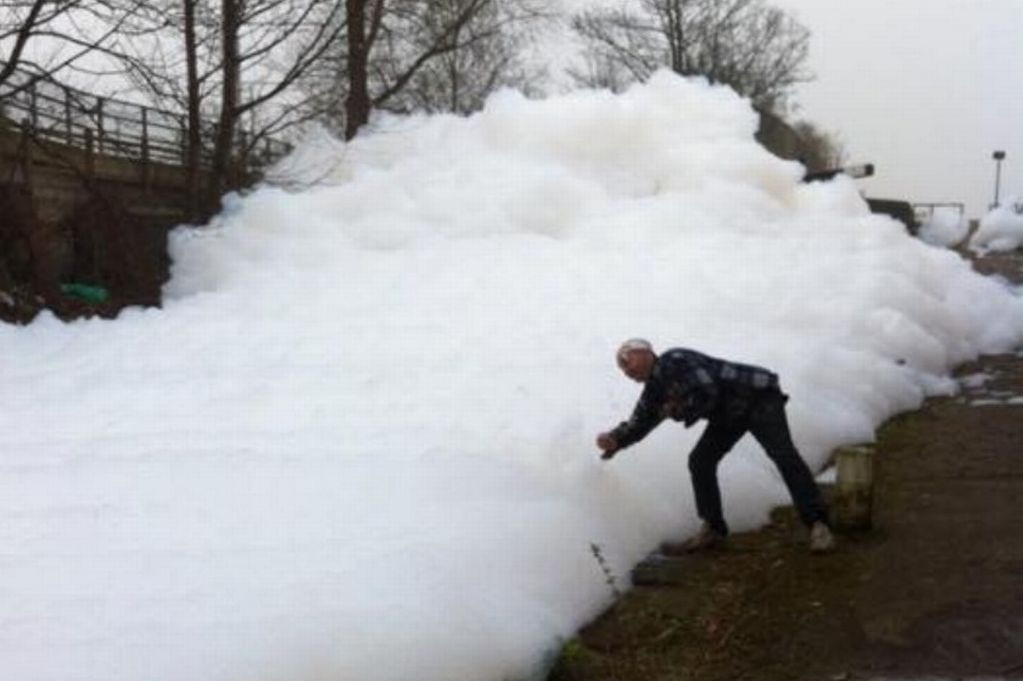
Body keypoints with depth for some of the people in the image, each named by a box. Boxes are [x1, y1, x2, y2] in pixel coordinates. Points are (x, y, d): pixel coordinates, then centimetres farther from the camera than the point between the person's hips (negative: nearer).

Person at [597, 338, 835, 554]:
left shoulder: (673, 361, -21)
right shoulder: (654, 390, 9)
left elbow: (708, 391, -28)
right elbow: (637, 424, 12)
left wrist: (679, 409, -17)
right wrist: (614, 439, 0)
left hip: (757, 395, -9)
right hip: (729, 413, 10)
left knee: (781, 453, -22)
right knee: (700, 461, 0)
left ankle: (817, 525, -24)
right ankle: (714, 530, 8)